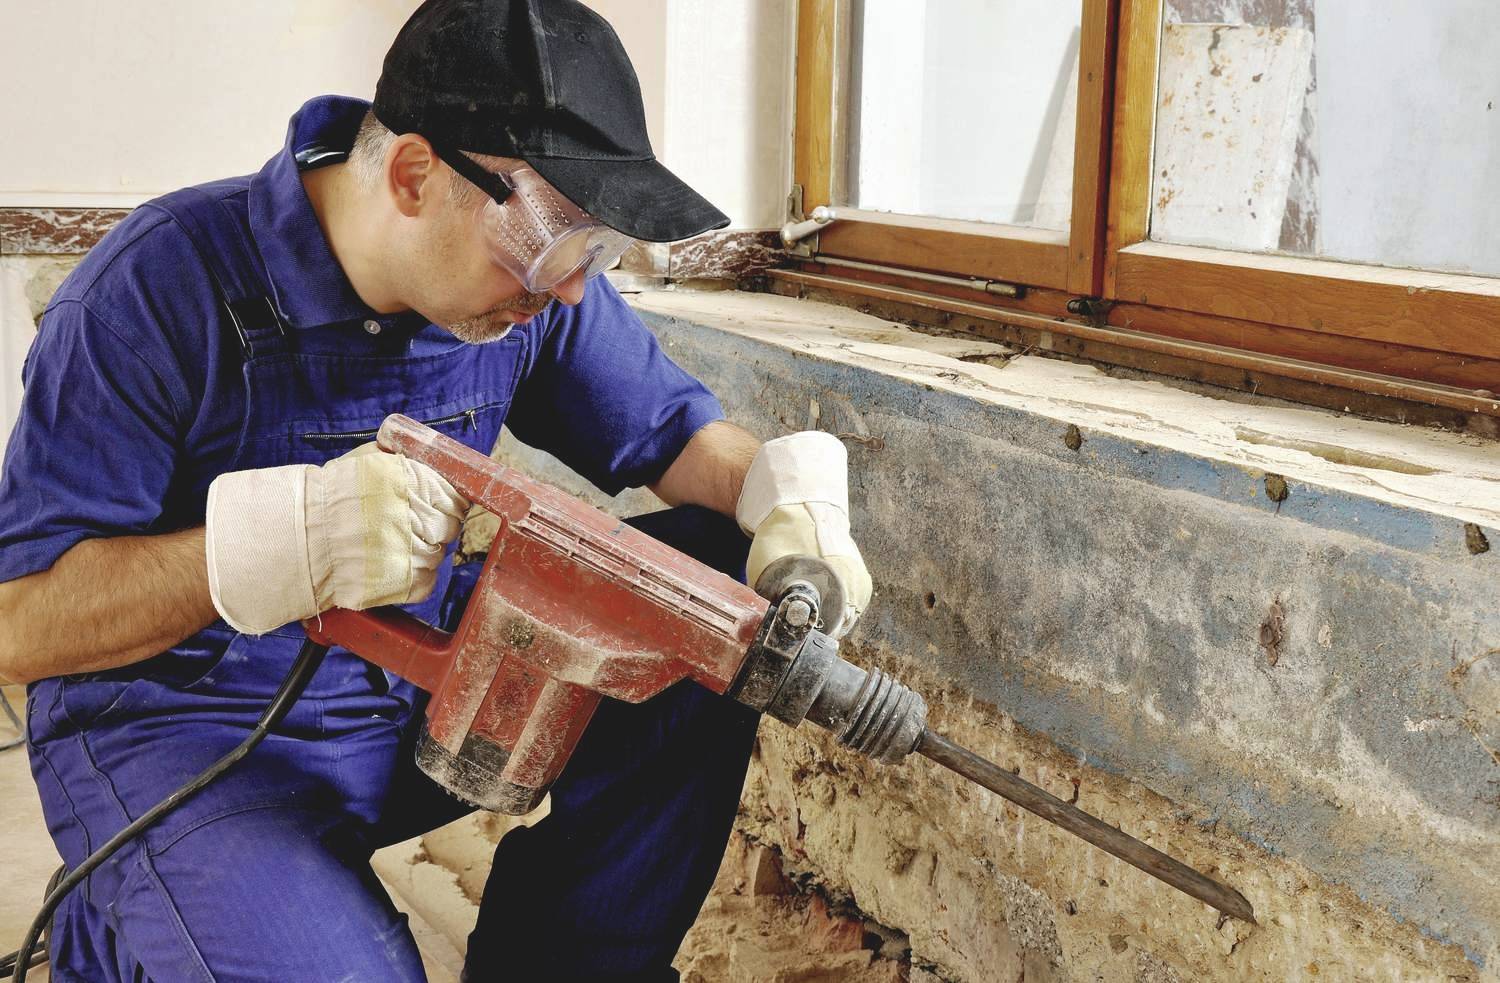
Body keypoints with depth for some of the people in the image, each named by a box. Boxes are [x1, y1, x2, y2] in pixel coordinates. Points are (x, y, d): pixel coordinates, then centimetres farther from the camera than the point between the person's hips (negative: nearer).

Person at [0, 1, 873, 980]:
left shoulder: (531, 281, -7)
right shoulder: (163, 287, -22)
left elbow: (671, 428, 4)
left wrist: (792, 494, -20)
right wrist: (288, 540, -38)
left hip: (427, 676, 6)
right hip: (185, 726, -5)